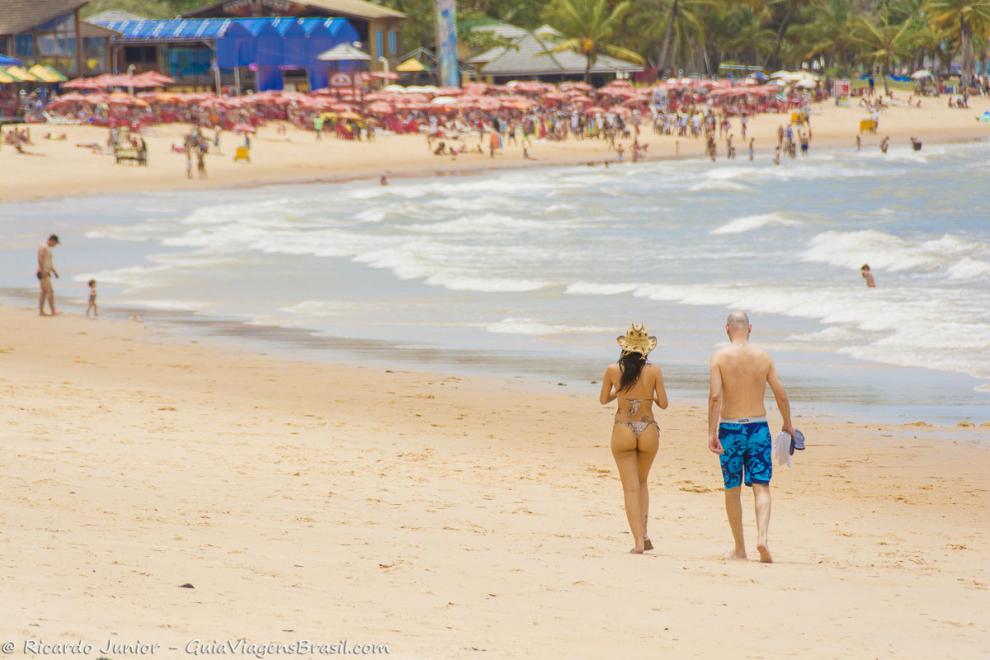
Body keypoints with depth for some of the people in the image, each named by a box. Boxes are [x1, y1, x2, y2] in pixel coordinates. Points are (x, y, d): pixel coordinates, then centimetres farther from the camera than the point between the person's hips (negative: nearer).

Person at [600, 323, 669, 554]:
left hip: (622, 431, -1)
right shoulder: (654, 371, -8)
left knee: (631, 488, 4)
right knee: (642, 482, 23)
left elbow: (603, 399, 7)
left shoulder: (613, 371, -6)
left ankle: (638, 542, -2)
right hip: (648, 431, 1)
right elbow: (663, 404, -2)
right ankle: (643, 533, 11)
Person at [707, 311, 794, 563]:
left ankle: (740, 549, 18)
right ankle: (762, 537, -22)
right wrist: (788, 424, 18)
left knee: (732, 490, 12)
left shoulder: (720, 356, -6)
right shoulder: (763, 356, 1)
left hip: (730, 429, -1)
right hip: (758, 428, 1)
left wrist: (712, 432, -14)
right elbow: (781, 395, 3)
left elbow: (715, 396, -15)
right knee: (761, 487, 0)